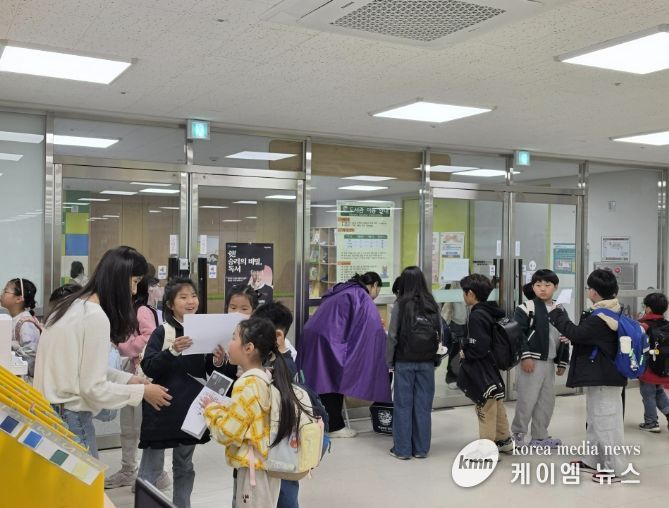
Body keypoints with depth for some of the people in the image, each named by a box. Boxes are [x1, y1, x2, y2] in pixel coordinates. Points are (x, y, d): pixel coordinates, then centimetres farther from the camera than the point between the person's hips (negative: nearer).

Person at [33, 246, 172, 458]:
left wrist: (127, 378, 11)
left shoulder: (72, 305, 8)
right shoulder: (96, 316, -19)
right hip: (69, 417, -9)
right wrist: (142, 391, -6)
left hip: (49, 410, 9)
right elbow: (94, 388, -17)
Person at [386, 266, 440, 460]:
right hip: (427, 363, 2)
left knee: (403, 405, 6)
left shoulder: (401, 305, -9)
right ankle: (421, 448, 16)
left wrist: (389, 361, 2)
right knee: (423, 405, 9)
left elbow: (392, 336, -7)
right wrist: (432, 355, 11)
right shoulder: (433, 306, -1)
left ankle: (402, 449, 12)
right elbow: (440, 335, 0)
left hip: (404, 362, -2)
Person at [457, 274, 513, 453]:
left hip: (482, 374, -9)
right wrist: (466, 344, 11)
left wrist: (465, 354, -9)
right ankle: (504, 440, 33)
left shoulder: (477, 316, -22)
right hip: (494, 370, 9)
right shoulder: (492, 312, 6)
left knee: (486, 410, 0)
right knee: (497, 407, 20)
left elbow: (479, 347, -27)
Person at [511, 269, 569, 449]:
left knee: (547, 400, 12)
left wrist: (562, 362, 14)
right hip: (532, 360, -7)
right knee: (527, 399, -5)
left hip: (550, 362, 7)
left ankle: (540, 436, 24)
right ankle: (518, 434, 11)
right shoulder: (526, 308, -10)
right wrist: (525, 356, -19)